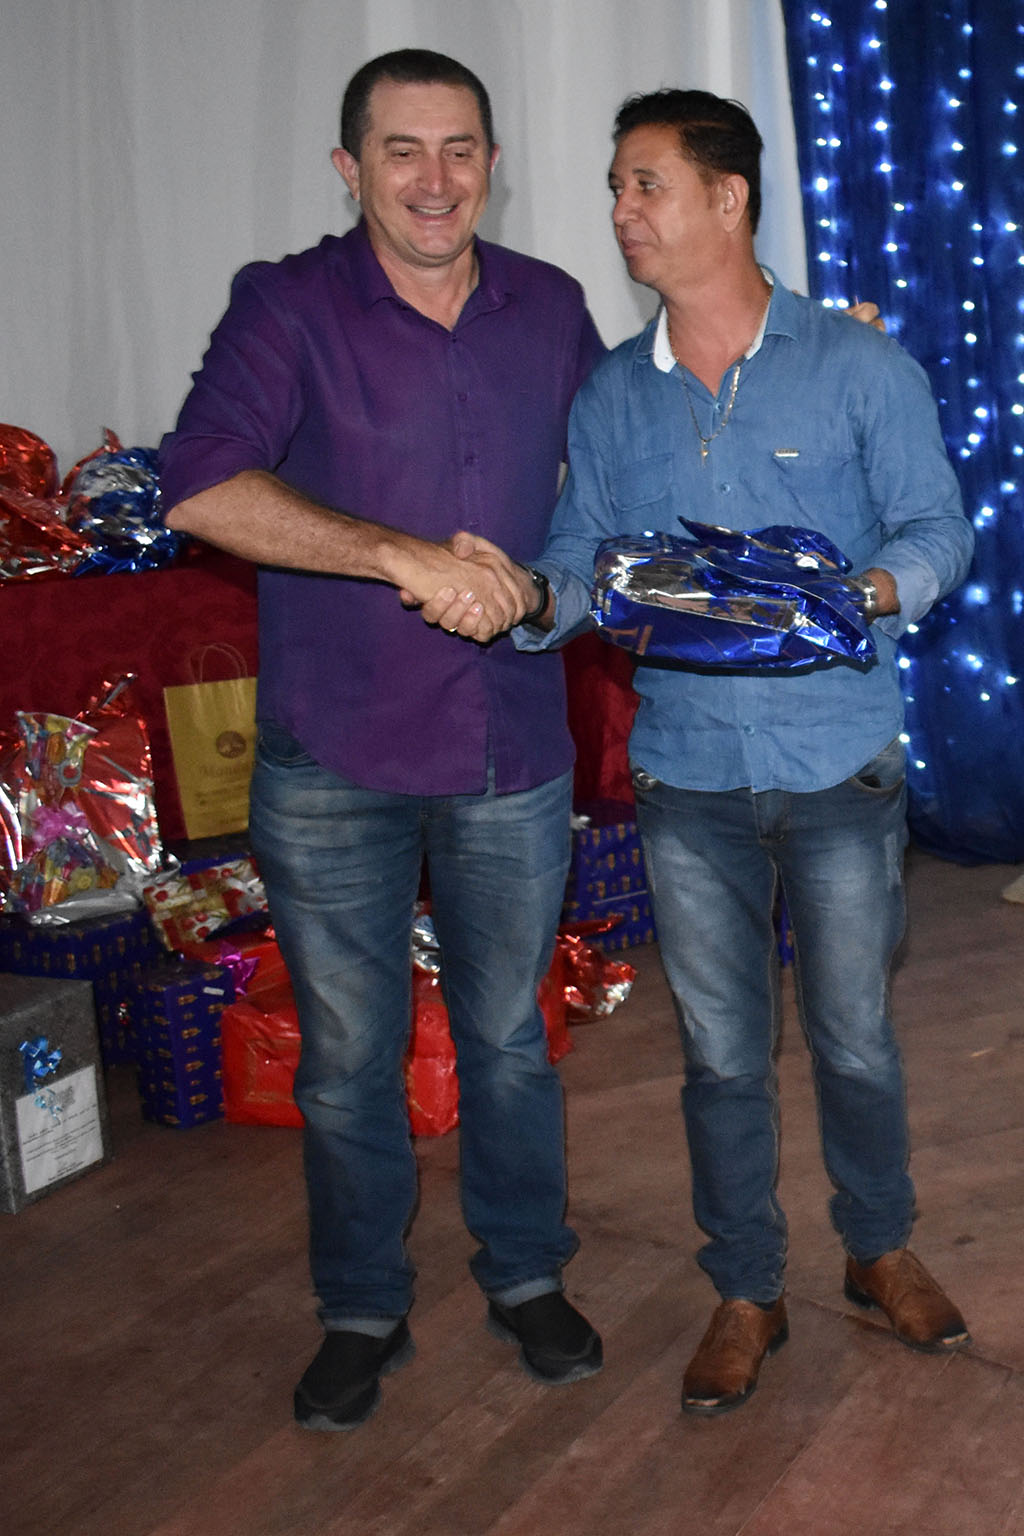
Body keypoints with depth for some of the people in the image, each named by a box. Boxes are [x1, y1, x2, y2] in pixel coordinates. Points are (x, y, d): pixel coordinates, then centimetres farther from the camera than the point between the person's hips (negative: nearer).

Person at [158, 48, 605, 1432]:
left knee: (508, 1035, 16)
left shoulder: (551, 309, 4)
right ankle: (362, 1310, 31)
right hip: (332, 761, -2)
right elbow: (201, 491, -22)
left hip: (511, 757, 2)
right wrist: (410, 559, -27)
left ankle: (527, 1276, 37)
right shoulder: (287, 305, -7)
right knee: (348, 1055, 11)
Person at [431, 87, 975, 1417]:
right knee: (722, 1052, 11)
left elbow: (938, 530, -3)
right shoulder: (611, 397, 6)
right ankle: (746, 1294, 29)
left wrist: (867, 590, -25)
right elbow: (584, 564, 3)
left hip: (841, 768, -2)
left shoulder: (859, 367, -3)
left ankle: (882, 1250, 37)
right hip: (687, 778, 2)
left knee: (855, 1037, 11)